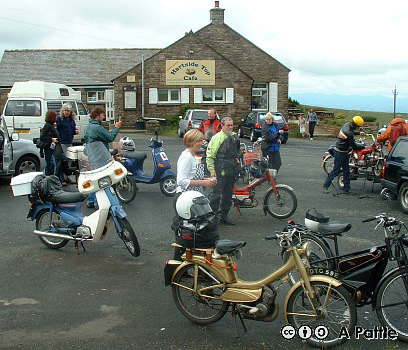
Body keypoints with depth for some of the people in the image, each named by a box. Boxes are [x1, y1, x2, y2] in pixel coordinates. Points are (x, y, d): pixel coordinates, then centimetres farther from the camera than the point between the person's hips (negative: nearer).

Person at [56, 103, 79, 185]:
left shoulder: (72, 119, 15)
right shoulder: (59, 118, -6)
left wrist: (76, 131, 5)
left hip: (70, 142, 7)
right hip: (62, 143, -7)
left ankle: (67, 177, 22)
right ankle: (62, 179, -3)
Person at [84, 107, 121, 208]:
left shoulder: (88, 127, 16)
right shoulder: (97, 128, -17)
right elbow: (110, 137, -16)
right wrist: (116, 128, -3)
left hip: (93, 158, 11)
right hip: (100, 158, -11)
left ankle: (91, 202, 21)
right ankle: (99, 203, -2)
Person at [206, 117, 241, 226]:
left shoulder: (235, 136, 13)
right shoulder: (217, 138, -9)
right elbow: (210, 155, -11)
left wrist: (237, 157, 14)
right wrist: (212, 170, -15)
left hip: (232, 171, 7)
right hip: (220, 171, -7)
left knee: (228, 193, 13)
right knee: (216, 193, -8)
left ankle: (224, 216, 23)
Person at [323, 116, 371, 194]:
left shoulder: (348, 124, -2)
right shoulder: (349, 134, -29)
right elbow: (354, 146, -20)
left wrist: (359, 133, 16)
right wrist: (364, 147, -9)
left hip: (344, 152, 10)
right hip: (340, 153, -10)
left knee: (346, 170, 10)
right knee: (336, 170, -2)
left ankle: (347, 188, 16)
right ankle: (325, 186, 8)